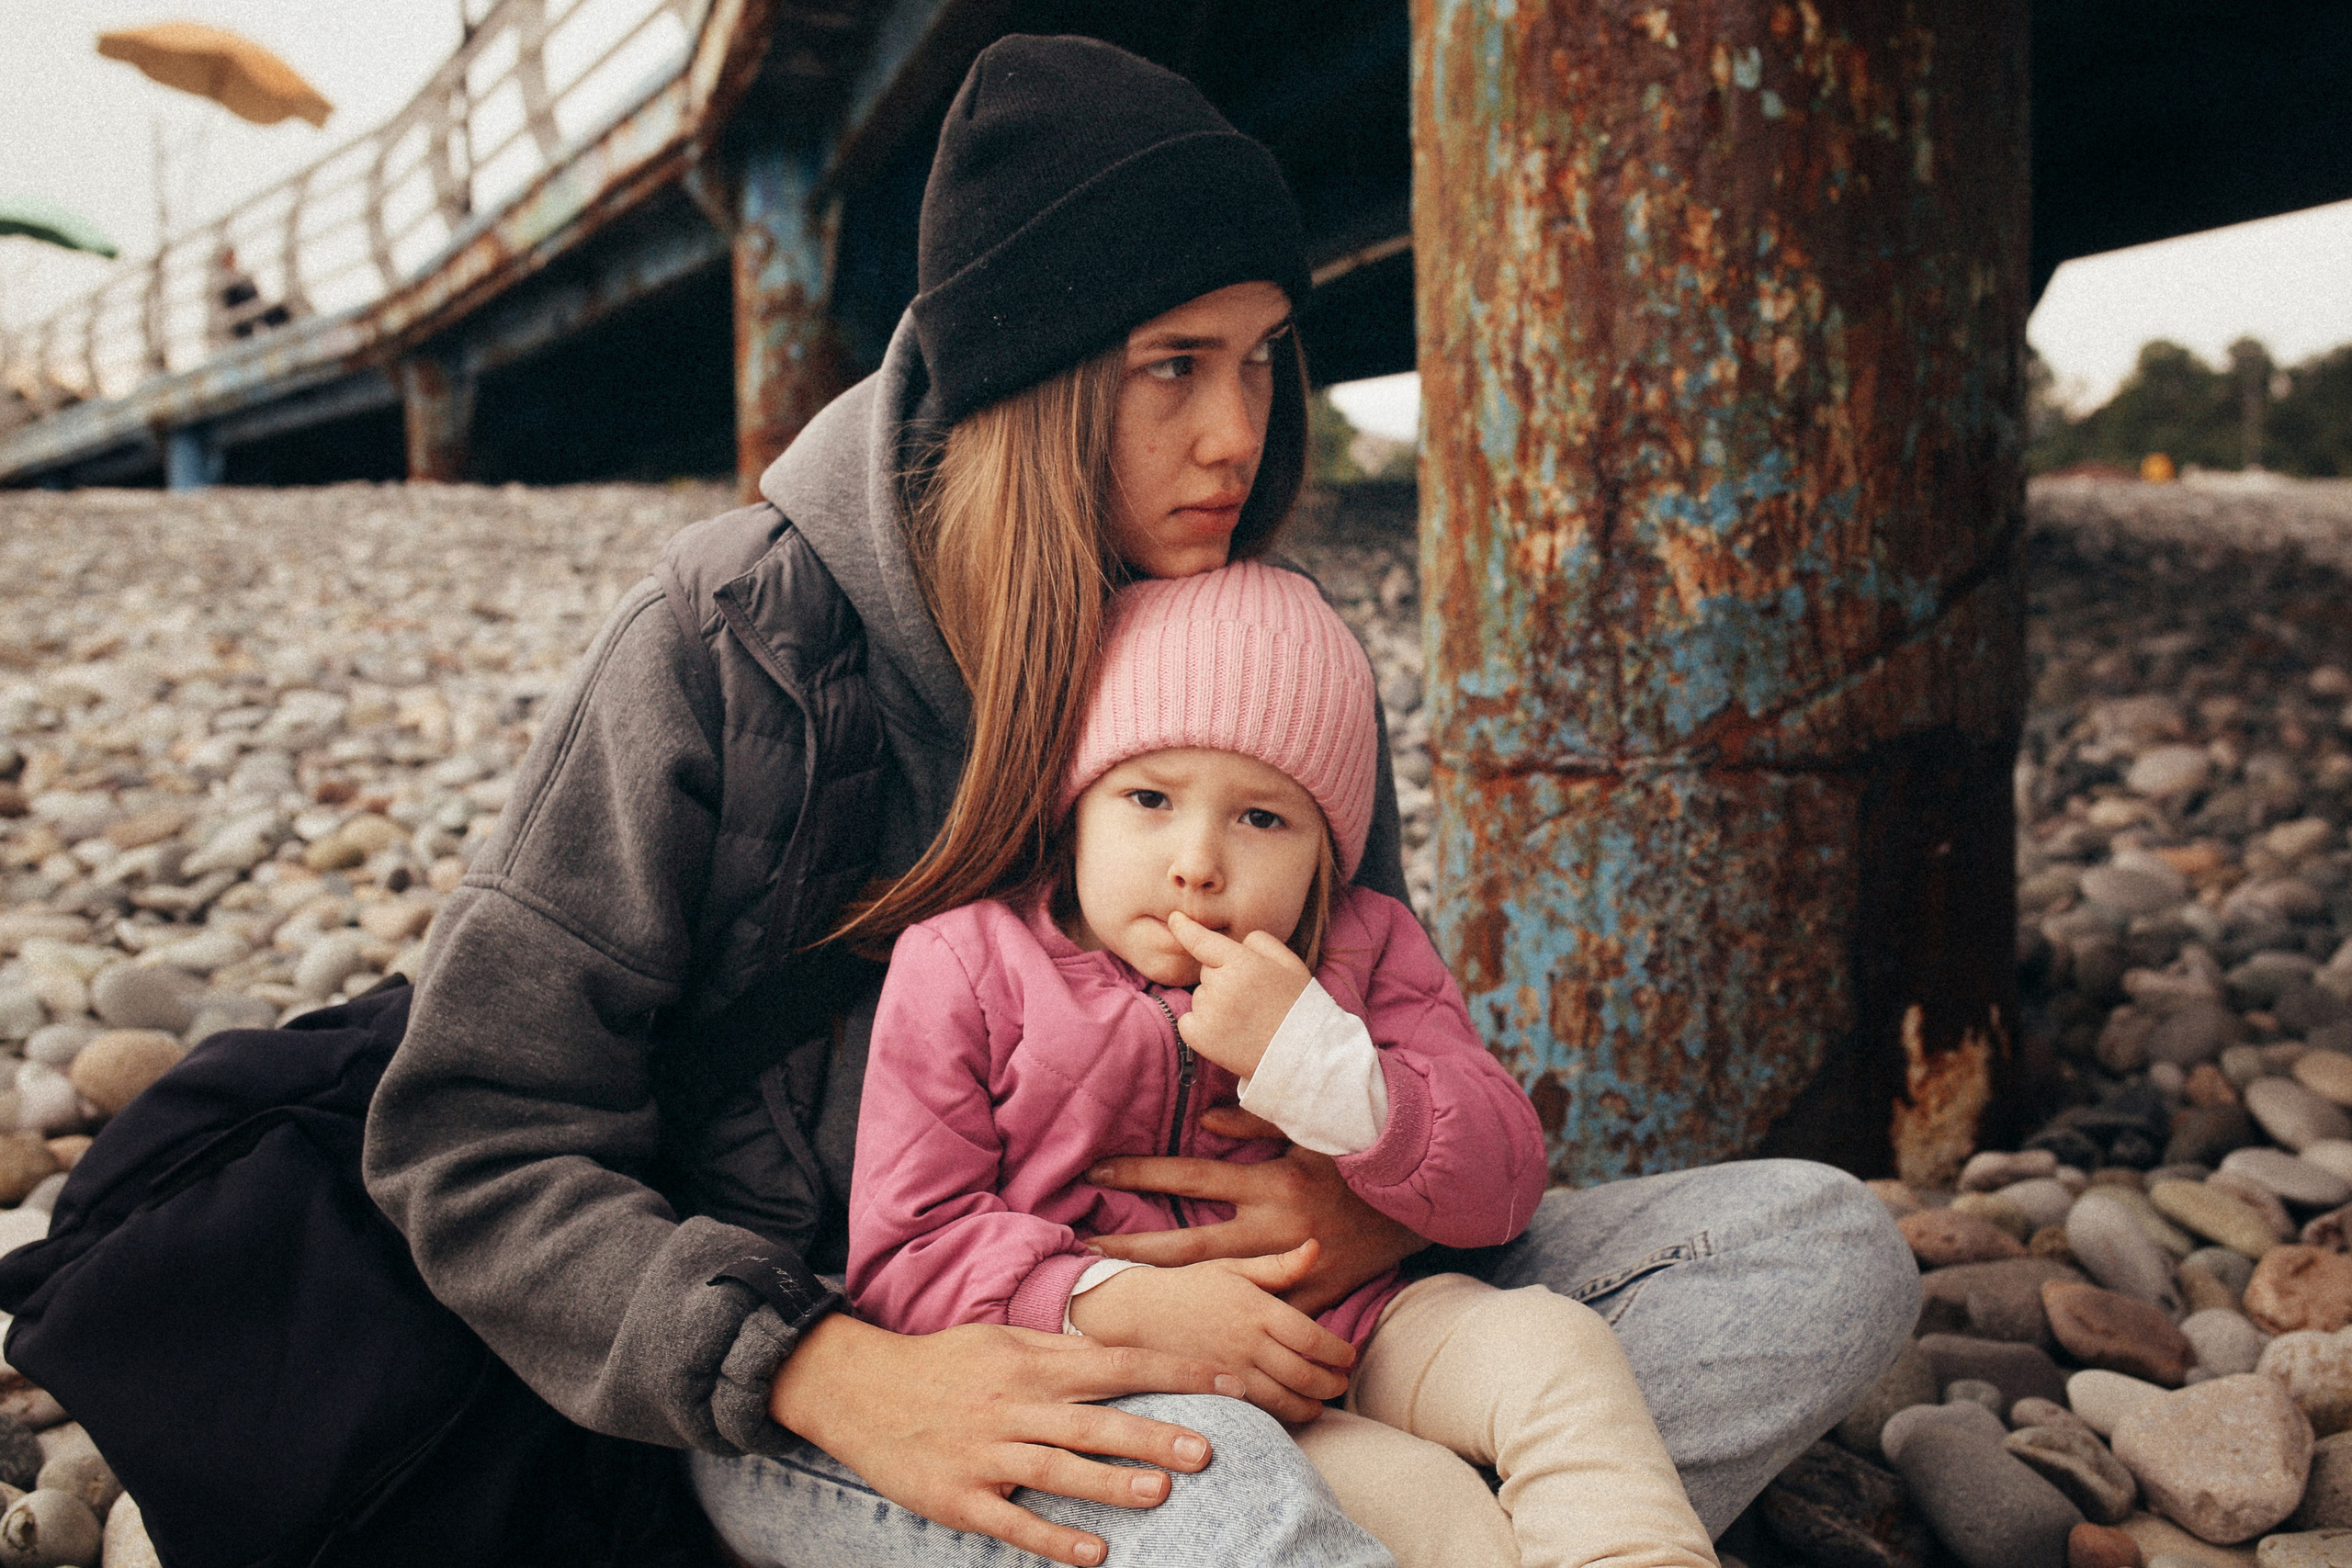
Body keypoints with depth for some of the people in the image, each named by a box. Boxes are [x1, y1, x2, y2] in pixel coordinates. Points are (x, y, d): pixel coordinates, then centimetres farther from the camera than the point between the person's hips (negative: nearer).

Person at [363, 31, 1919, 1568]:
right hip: (814, 1389, -4)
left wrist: (1394, 1202, -15)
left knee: (1823, 1243, -12)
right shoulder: (731, 646, -11)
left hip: (1232, 1341, 5)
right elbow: (477, 1135, -11)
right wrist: (828, 1375, -26)